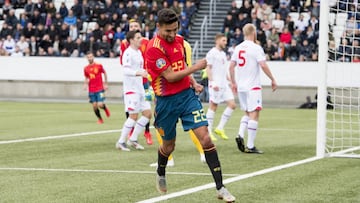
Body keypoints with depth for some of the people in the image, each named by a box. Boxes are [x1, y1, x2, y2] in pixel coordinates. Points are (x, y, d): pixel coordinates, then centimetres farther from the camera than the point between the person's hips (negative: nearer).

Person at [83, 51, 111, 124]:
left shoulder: (99, 66, -5)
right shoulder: (86, 68, 4)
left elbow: (104, 73, 8)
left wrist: (105, 84, 8)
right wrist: (86, 84, -2)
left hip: (100, 89, -3)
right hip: (91, 90, 3)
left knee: (100, 105, -13)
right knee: (94, 106, -1)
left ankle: (105, 108, 23)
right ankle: (100, 119, 19)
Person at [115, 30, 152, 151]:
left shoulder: (138, 52, 15)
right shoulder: (128, 53, -13)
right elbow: (126, 70, -25)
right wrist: (139, 73, -36)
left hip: (140, 88, 9)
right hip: (131, 89, -9)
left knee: (147, 113, 5)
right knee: (133, 115, -10)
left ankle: (133, 139, 12)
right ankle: (121, 142, -1)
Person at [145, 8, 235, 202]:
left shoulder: (179, 40, 5)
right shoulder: (154, 48, -17)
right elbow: (170, 76, -20)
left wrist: (193, 82, 8)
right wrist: (196, 67, -17)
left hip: (187, 95, 4)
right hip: (167, 101, -4)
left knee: (205, 138, -10)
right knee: (168, 146, 12)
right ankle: (160, 175, 46)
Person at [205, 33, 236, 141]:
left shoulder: (223, 53, 18)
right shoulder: (212, 53, -8)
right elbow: (208, 68, -13)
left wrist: (228, 81, 20)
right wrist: (212, 82, -21)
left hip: (224, 84, 8)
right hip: (216, 85, -8)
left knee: (232, 104, -1)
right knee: (213, 107, -4)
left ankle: (220, 128, 6)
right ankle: (208, 132, 4)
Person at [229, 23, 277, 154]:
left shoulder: (238, 48, 8)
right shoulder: (256, 48, -10)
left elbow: (231, 66, 11)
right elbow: (263, 65, -17)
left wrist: (233, 83, 20)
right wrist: (273, 80, -8)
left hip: (240, 86, 7)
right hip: (253, 87, -7)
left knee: (248, 113, 20)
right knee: (254, 114, -5)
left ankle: (240, 135, -2)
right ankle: (250, 146, -8)